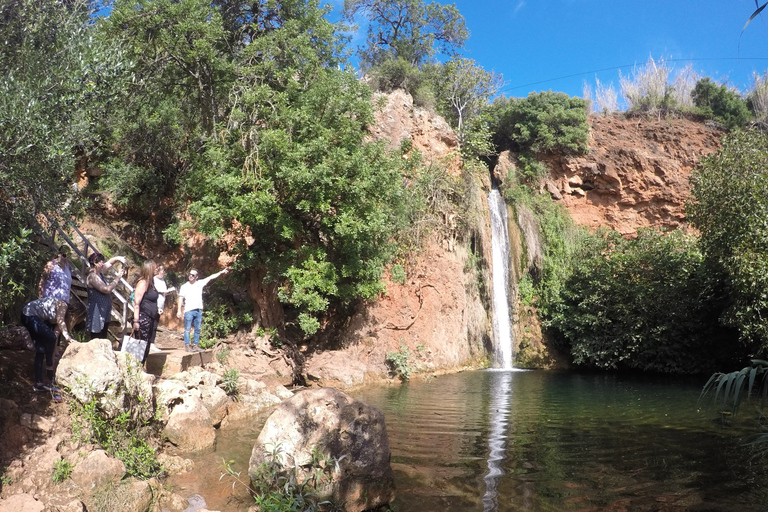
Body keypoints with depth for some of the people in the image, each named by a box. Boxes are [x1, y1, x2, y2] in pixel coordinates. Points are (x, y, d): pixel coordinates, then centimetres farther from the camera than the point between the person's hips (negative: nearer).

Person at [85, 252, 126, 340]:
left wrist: (118, 258, 3)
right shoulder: (92, 276, -17)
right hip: (96, 313, -10)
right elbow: (107, 289, -24)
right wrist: (118, 277, -15)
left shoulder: (99, 272, 9)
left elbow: (109, 262, 23)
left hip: (104, 313, 10)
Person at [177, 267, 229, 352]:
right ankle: (187, 345, 3)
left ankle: (195, 345, 16)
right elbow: (181, 298, 2)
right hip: (188, 310, -3)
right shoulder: (184, 286, 3)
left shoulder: (200, 283, 9)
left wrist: (221, 272, 11)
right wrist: (179, 310, -4)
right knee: (187, 329, -2)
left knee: (197, 329, 8)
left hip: (198, 310, 3)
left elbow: (211, 277, 11)